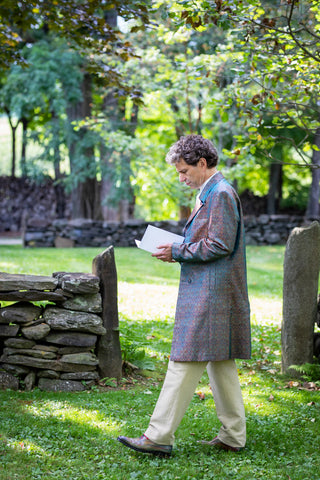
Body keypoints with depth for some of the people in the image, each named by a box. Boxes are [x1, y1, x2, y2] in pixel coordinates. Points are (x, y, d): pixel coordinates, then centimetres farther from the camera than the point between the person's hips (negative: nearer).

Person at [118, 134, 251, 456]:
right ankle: (233, 436, 20)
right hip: (210, 292, 11)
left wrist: (177, 252, -13)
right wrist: (178, 251, 10)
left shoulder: (221, 193, -14)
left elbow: (219, 245, -20)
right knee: (219, 364, 13)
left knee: (185, 362, -9)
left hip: (209, 295, -11)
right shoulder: (209, 193, 18)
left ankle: (159, 437, -6)